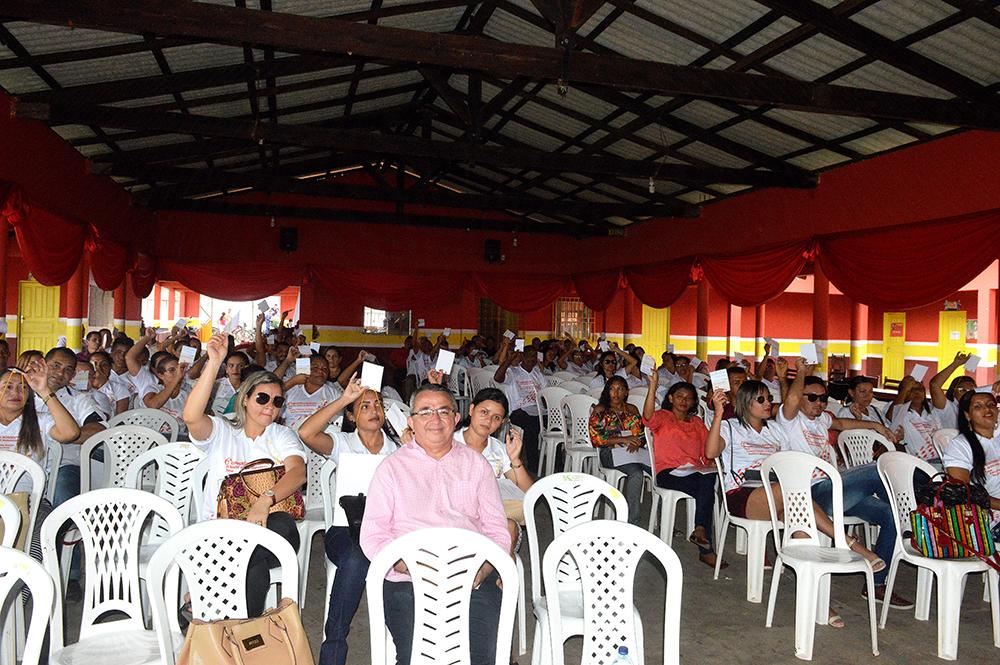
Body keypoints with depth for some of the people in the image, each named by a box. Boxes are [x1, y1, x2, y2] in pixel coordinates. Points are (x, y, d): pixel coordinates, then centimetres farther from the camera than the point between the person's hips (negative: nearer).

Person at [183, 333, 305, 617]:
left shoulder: (282, 436, 13)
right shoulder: (221, 431, 9)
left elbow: (298, 472, -9)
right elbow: (191, 417, -16)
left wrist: (266, 500, -29)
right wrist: (214, 363, -21)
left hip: (265, 528, 3)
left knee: (284, 525, -35)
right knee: (255, 567, -36)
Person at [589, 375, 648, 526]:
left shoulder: (632, 409, 21)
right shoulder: (600, 410, 7)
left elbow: (643, 433, 17)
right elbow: (596, 438, -3)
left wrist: (637, 442, -7)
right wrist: (622, 439, -10)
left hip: (634, 450, 4)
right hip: (610, 452, -4)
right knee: (636, 473, -34)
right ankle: (632, 522, -30)